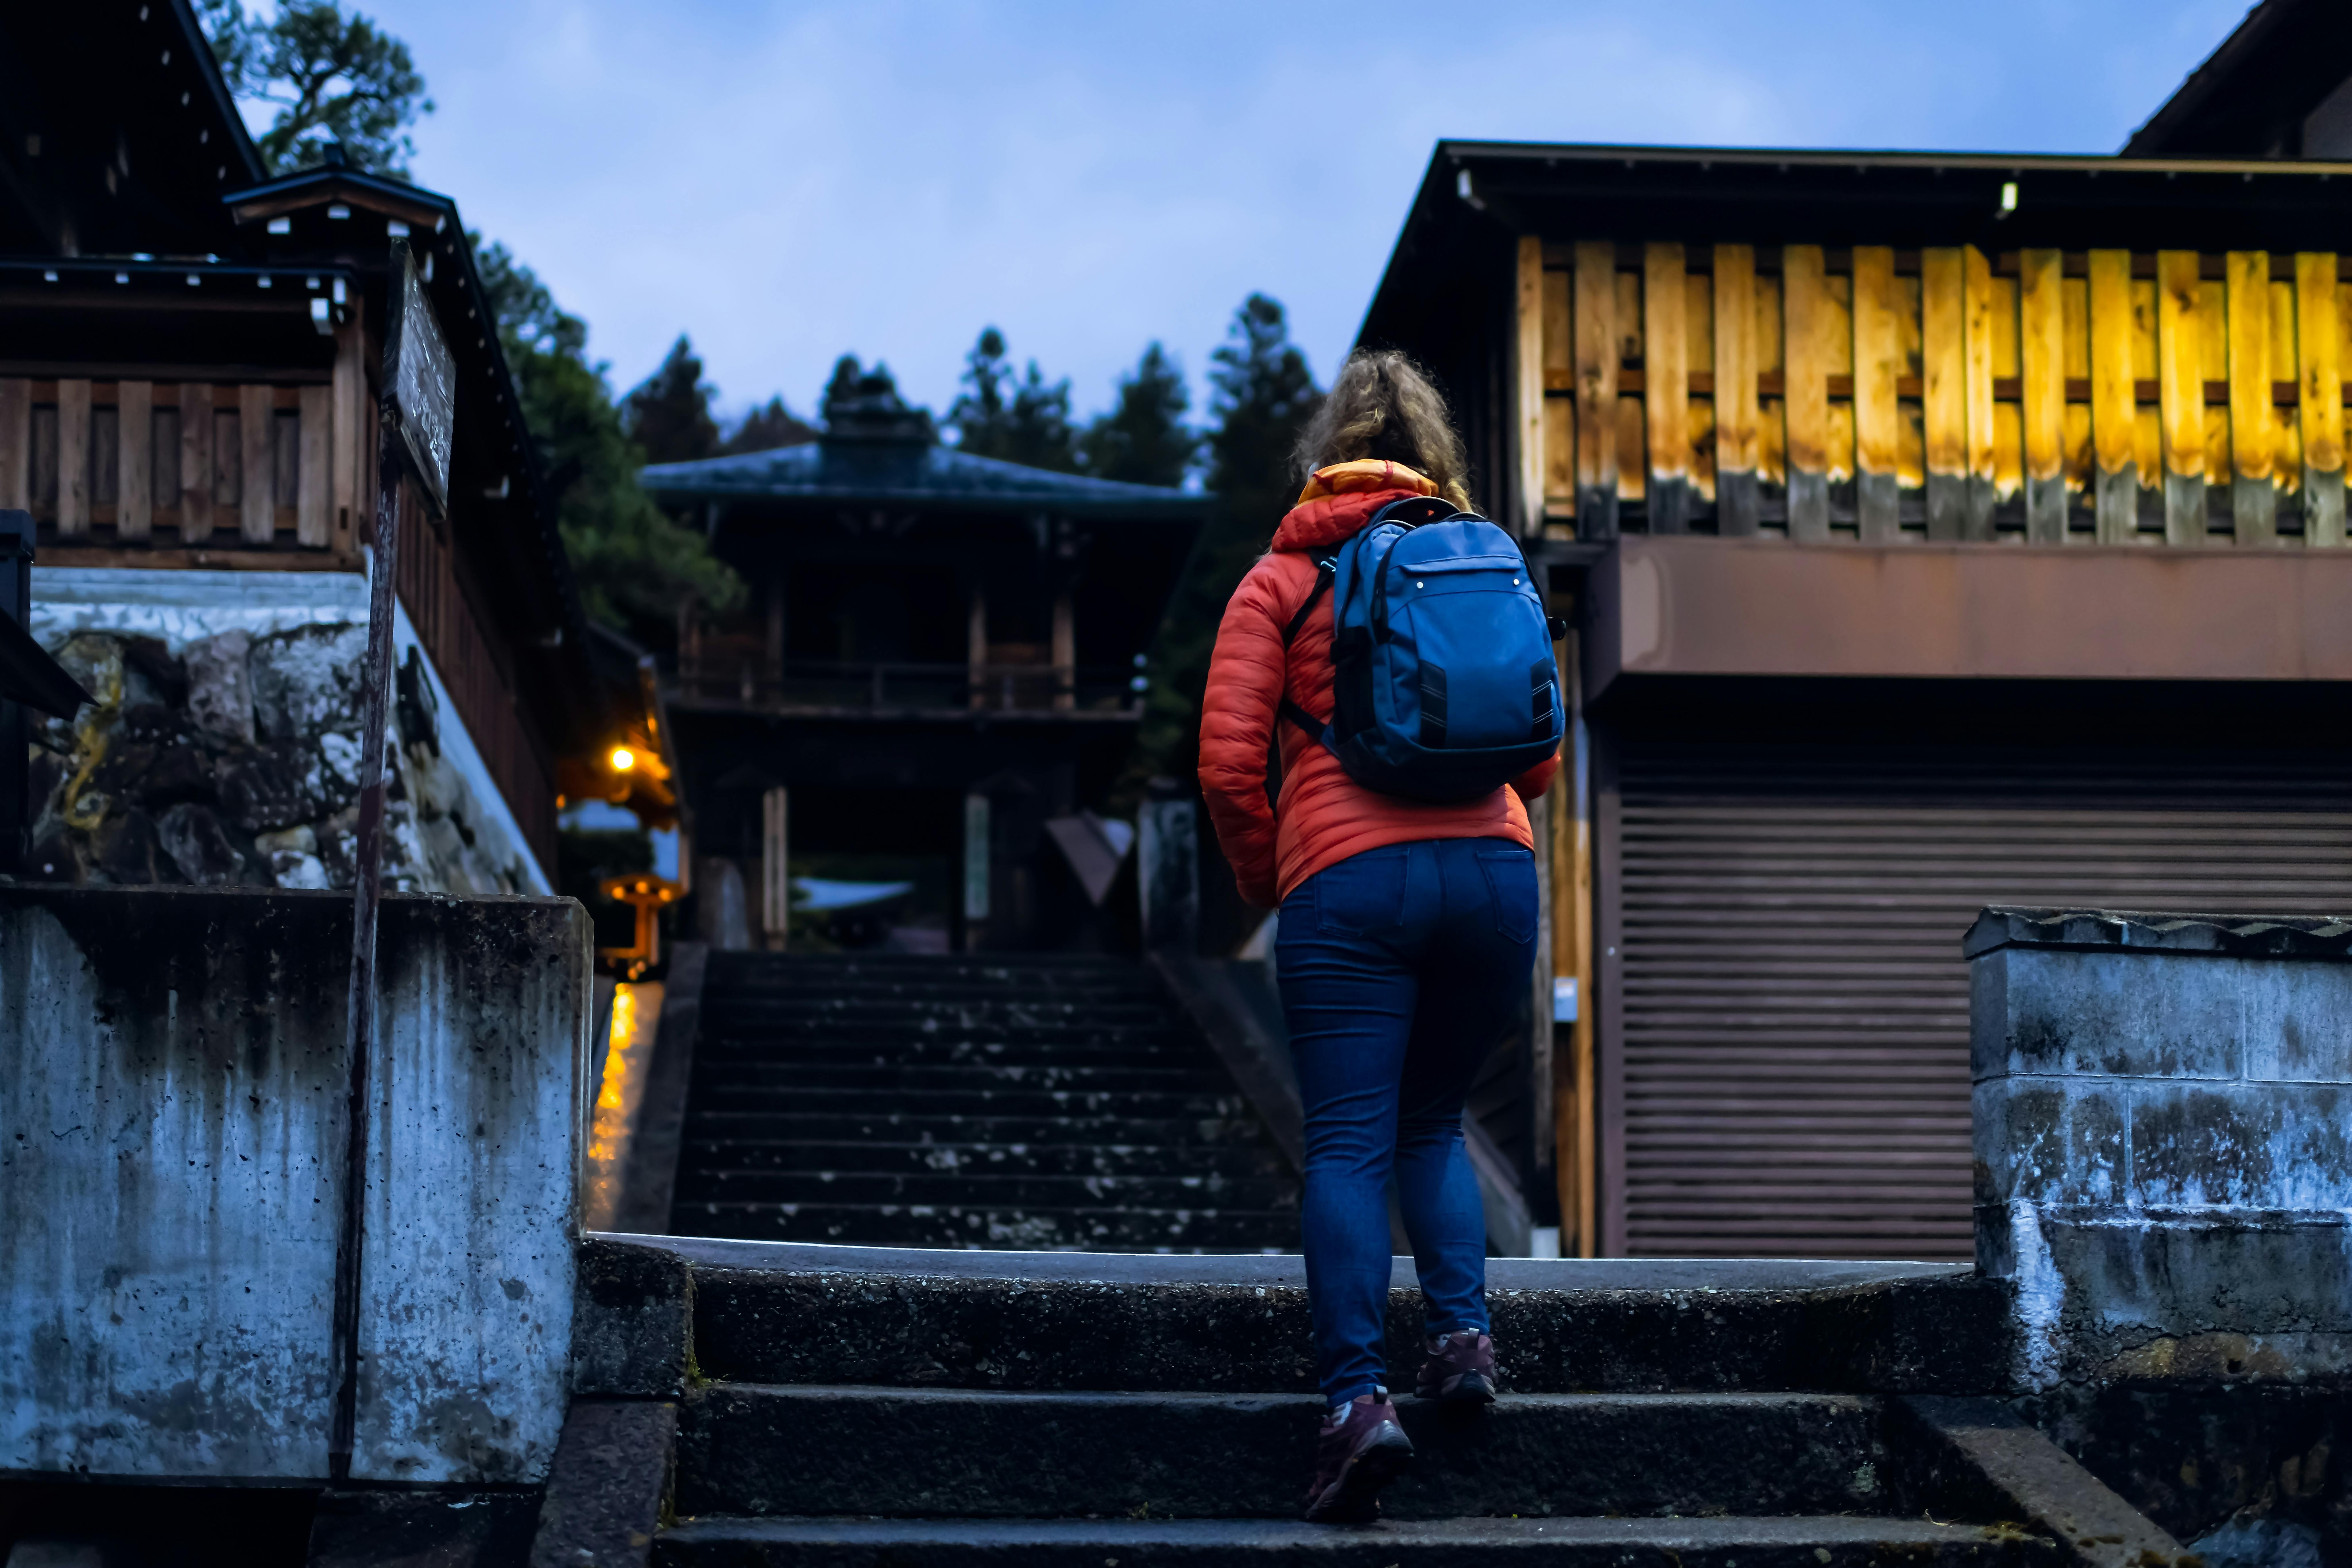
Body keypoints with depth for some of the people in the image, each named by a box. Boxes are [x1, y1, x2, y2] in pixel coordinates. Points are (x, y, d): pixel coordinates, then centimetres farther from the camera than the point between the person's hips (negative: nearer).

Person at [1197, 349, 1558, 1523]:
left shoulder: (1281, 579, 10)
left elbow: (1230, 762, 0)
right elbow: (1540, 758, 15)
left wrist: (1264, 883, 15)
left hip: (1349, 879, -3)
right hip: (1494, 869, 3)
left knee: (1349, 1142, -6)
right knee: (1431, 1124, 19)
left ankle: (1358, 1394, -19)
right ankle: (1464, 1333, 2)